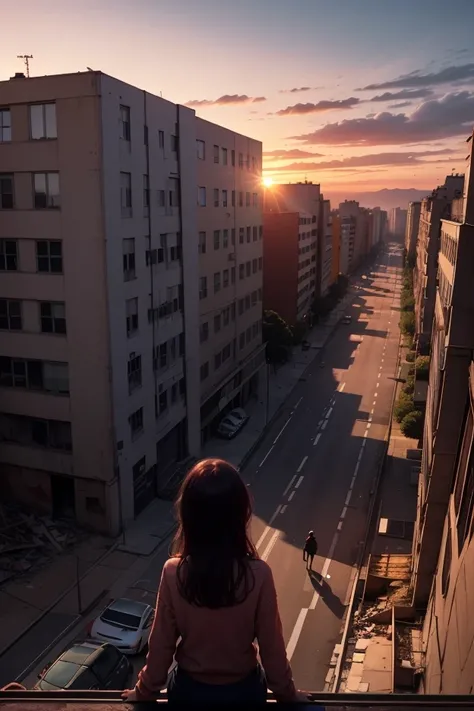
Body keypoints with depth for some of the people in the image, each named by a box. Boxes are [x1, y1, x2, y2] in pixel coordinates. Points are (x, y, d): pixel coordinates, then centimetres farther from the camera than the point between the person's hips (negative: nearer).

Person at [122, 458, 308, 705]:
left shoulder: (173, 573, -24)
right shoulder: (258, 575, -27)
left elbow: (161, 645, -12)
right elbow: (272, 647, -14)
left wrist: (144, 692, 6)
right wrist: (288, 695, 4)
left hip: (190, 690, 1)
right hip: (243, 691, 0)